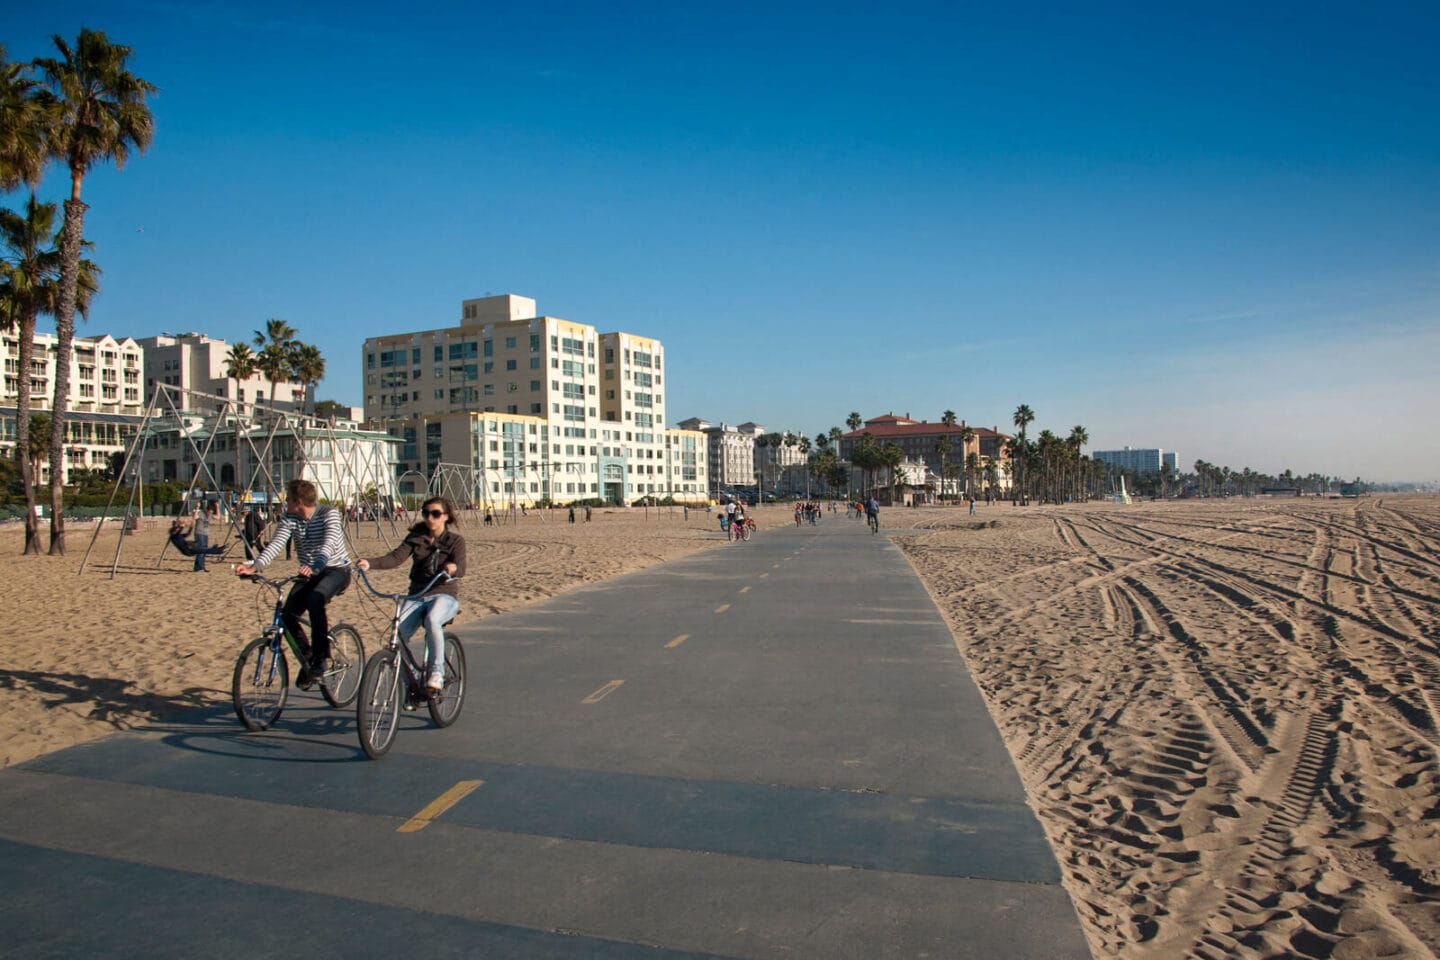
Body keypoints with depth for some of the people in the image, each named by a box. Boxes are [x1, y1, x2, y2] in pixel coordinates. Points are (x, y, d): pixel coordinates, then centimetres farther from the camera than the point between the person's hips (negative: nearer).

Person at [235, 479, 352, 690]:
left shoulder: (330, 514, -17)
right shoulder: (289, 519, -2)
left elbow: (329, 544, -33)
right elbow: (275, 545, -15)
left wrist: (315, 567, -51)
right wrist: (254, 567, -33)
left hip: (337, 570, -6)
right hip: (309, 574, 6)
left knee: (315, 599, -34)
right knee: (287, 614, -15)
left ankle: (322, 657, -20)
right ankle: (307, 659, 9)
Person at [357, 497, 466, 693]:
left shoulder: (455, 540, 1)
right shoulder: (415, 537, 9)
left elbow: (461, 568, -17)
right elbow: (396, 557, -7)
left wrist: (453, 568, -42)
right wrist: (370, 563, -26)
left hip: (444, 595, -3)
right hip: (417, 596, 3)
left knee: (432, 620, -37)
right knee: (398, 632, -22)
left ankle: (436, 673, -29)